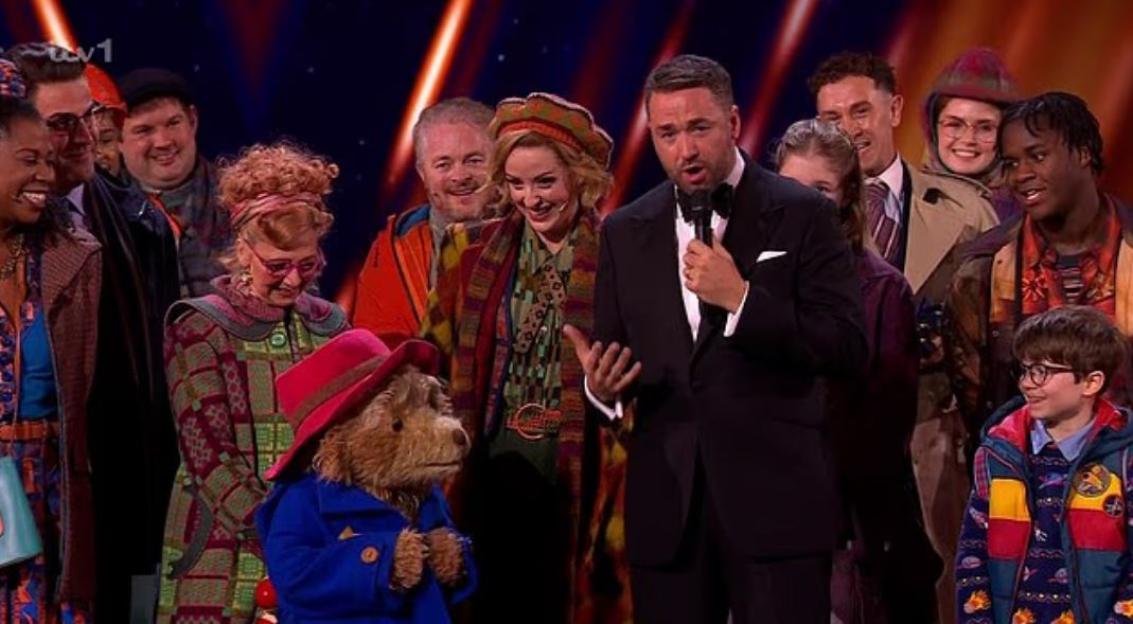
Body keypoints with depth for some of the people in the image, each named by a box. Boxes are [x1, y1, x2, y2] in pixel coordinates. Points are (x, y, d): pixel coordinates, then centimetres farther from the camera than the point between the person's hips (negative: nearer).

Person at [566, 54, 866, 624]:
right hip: (666, 506, 4)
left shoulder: (802, 216, -1)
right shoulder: (626, 232, 11)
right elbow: (610, 354, 14)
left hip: (775, 498, -3)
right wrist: (601, 388, -10)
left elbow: (848, 349, -8)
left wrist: (741, 298, -17)